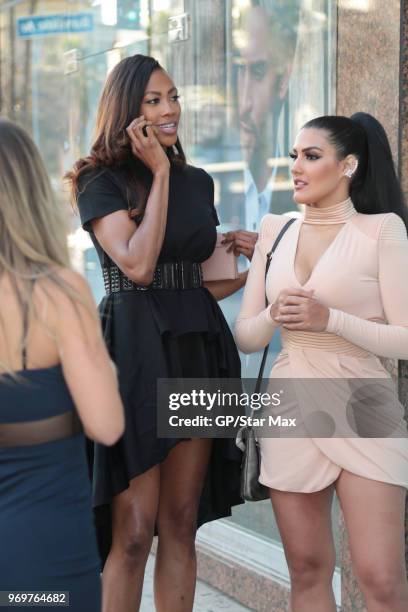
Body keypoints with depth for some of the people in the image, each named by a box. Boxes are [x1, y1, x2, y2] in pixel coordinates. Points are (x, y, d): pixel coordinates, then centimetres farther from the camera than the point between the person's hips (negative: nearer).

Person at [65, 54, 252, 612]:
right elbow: (139, 266, -17)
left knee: (181, 524, 7)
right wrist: (160, 173, -12)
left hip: (198, 353, 5)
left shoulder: (198, 183, 14)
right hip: (136, 353, -5)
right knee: (133, 532, -6)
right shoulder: (101, 181, -2)